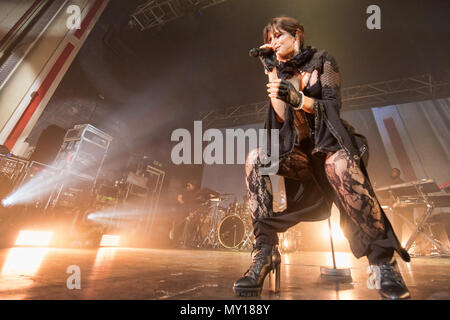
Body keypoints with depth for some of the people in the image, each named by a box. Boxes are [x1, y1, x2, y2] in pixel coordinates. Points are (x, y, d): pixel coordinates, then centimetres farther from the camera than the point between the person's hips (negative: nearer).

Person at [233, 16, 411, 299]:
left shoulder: (322, 60, 9)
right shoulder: (281, 73, 16)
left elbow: (333, 105, -5)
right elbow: (282, 118, -1)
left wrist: (297, 98, -23)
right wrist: (271, 73, 0)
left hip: (330, 140, -2)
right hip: (298, 149, 3)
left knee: (340, 167, -38)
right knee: (255, 157, -27)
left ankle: (384, 260, -19)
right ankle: (265, 250, -28)